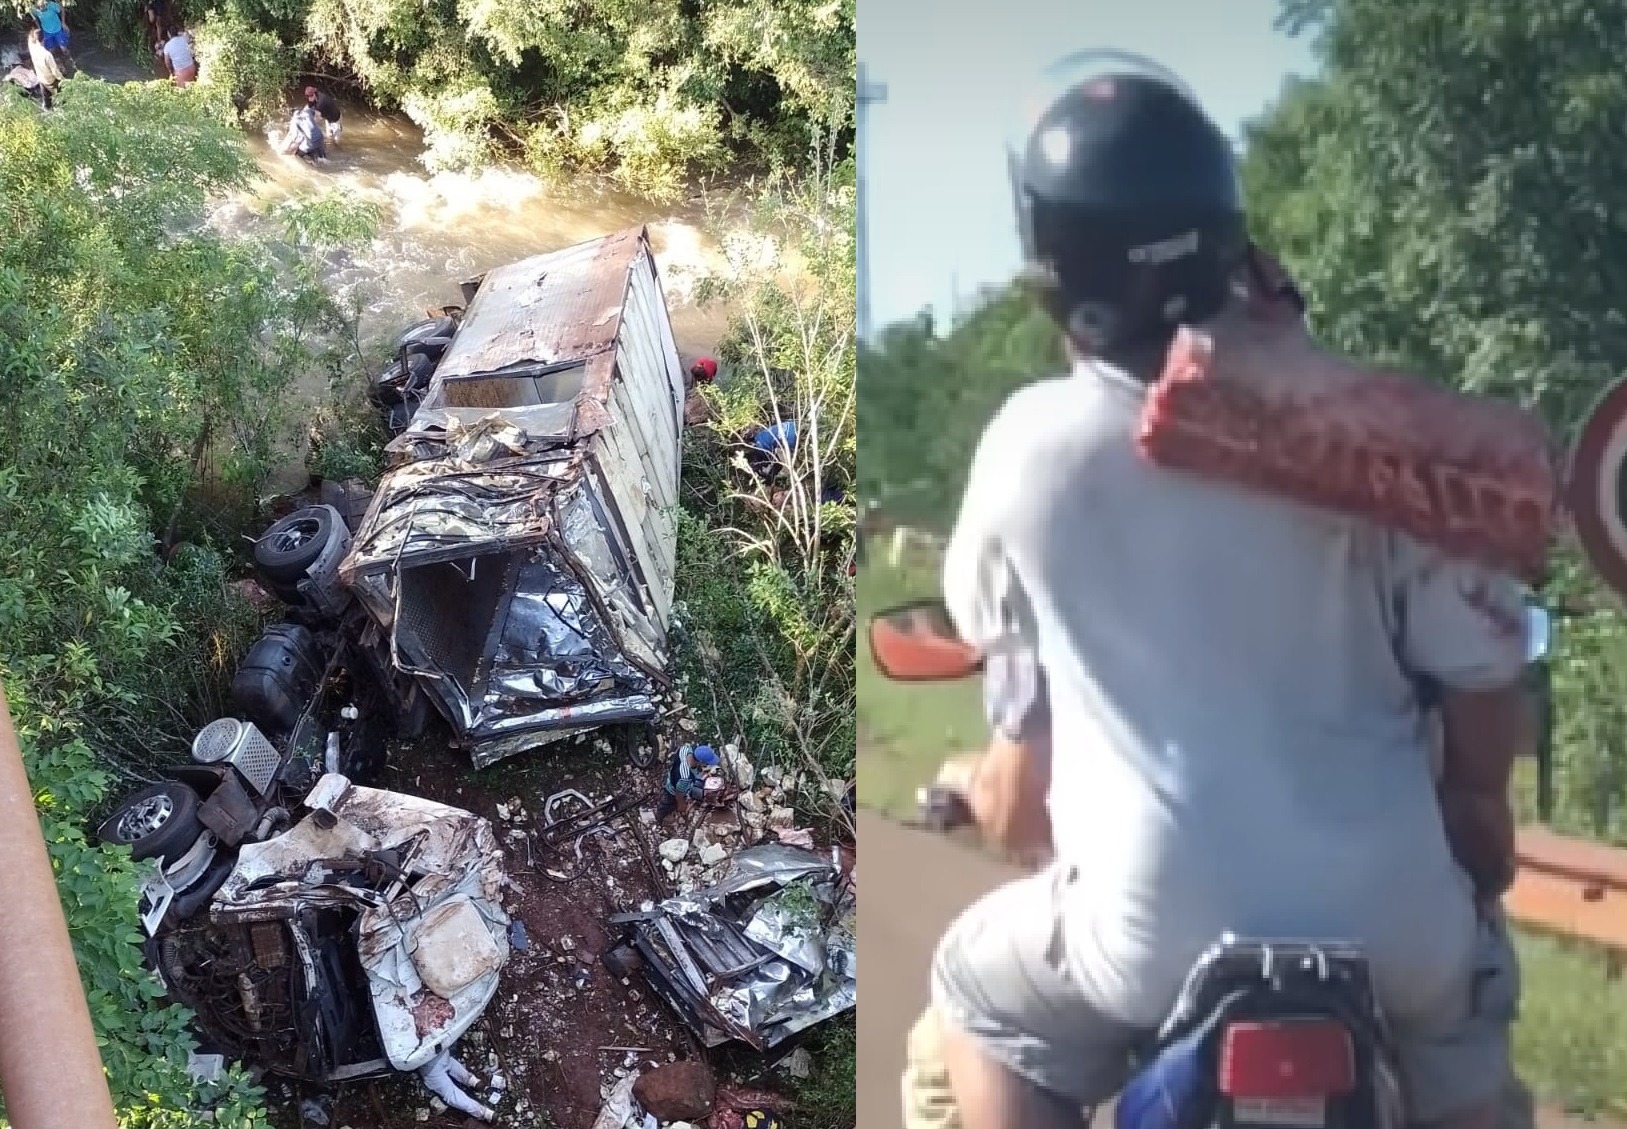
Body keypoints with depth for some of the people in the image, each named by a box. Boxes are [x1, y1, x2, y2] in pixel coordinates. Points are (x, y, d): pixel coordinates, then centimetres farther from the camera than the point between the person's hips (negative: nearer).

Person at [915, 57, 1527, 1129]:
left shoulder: (1027, 442, -8)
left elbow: (991, 627, 11)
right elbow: (1481, 658, -3)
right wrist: (1477, 798, 16)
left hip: (1152, 920, -1)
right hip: (1385, 911, 2)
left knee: (973, 1001, 26)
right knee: (1469, 987, 35)